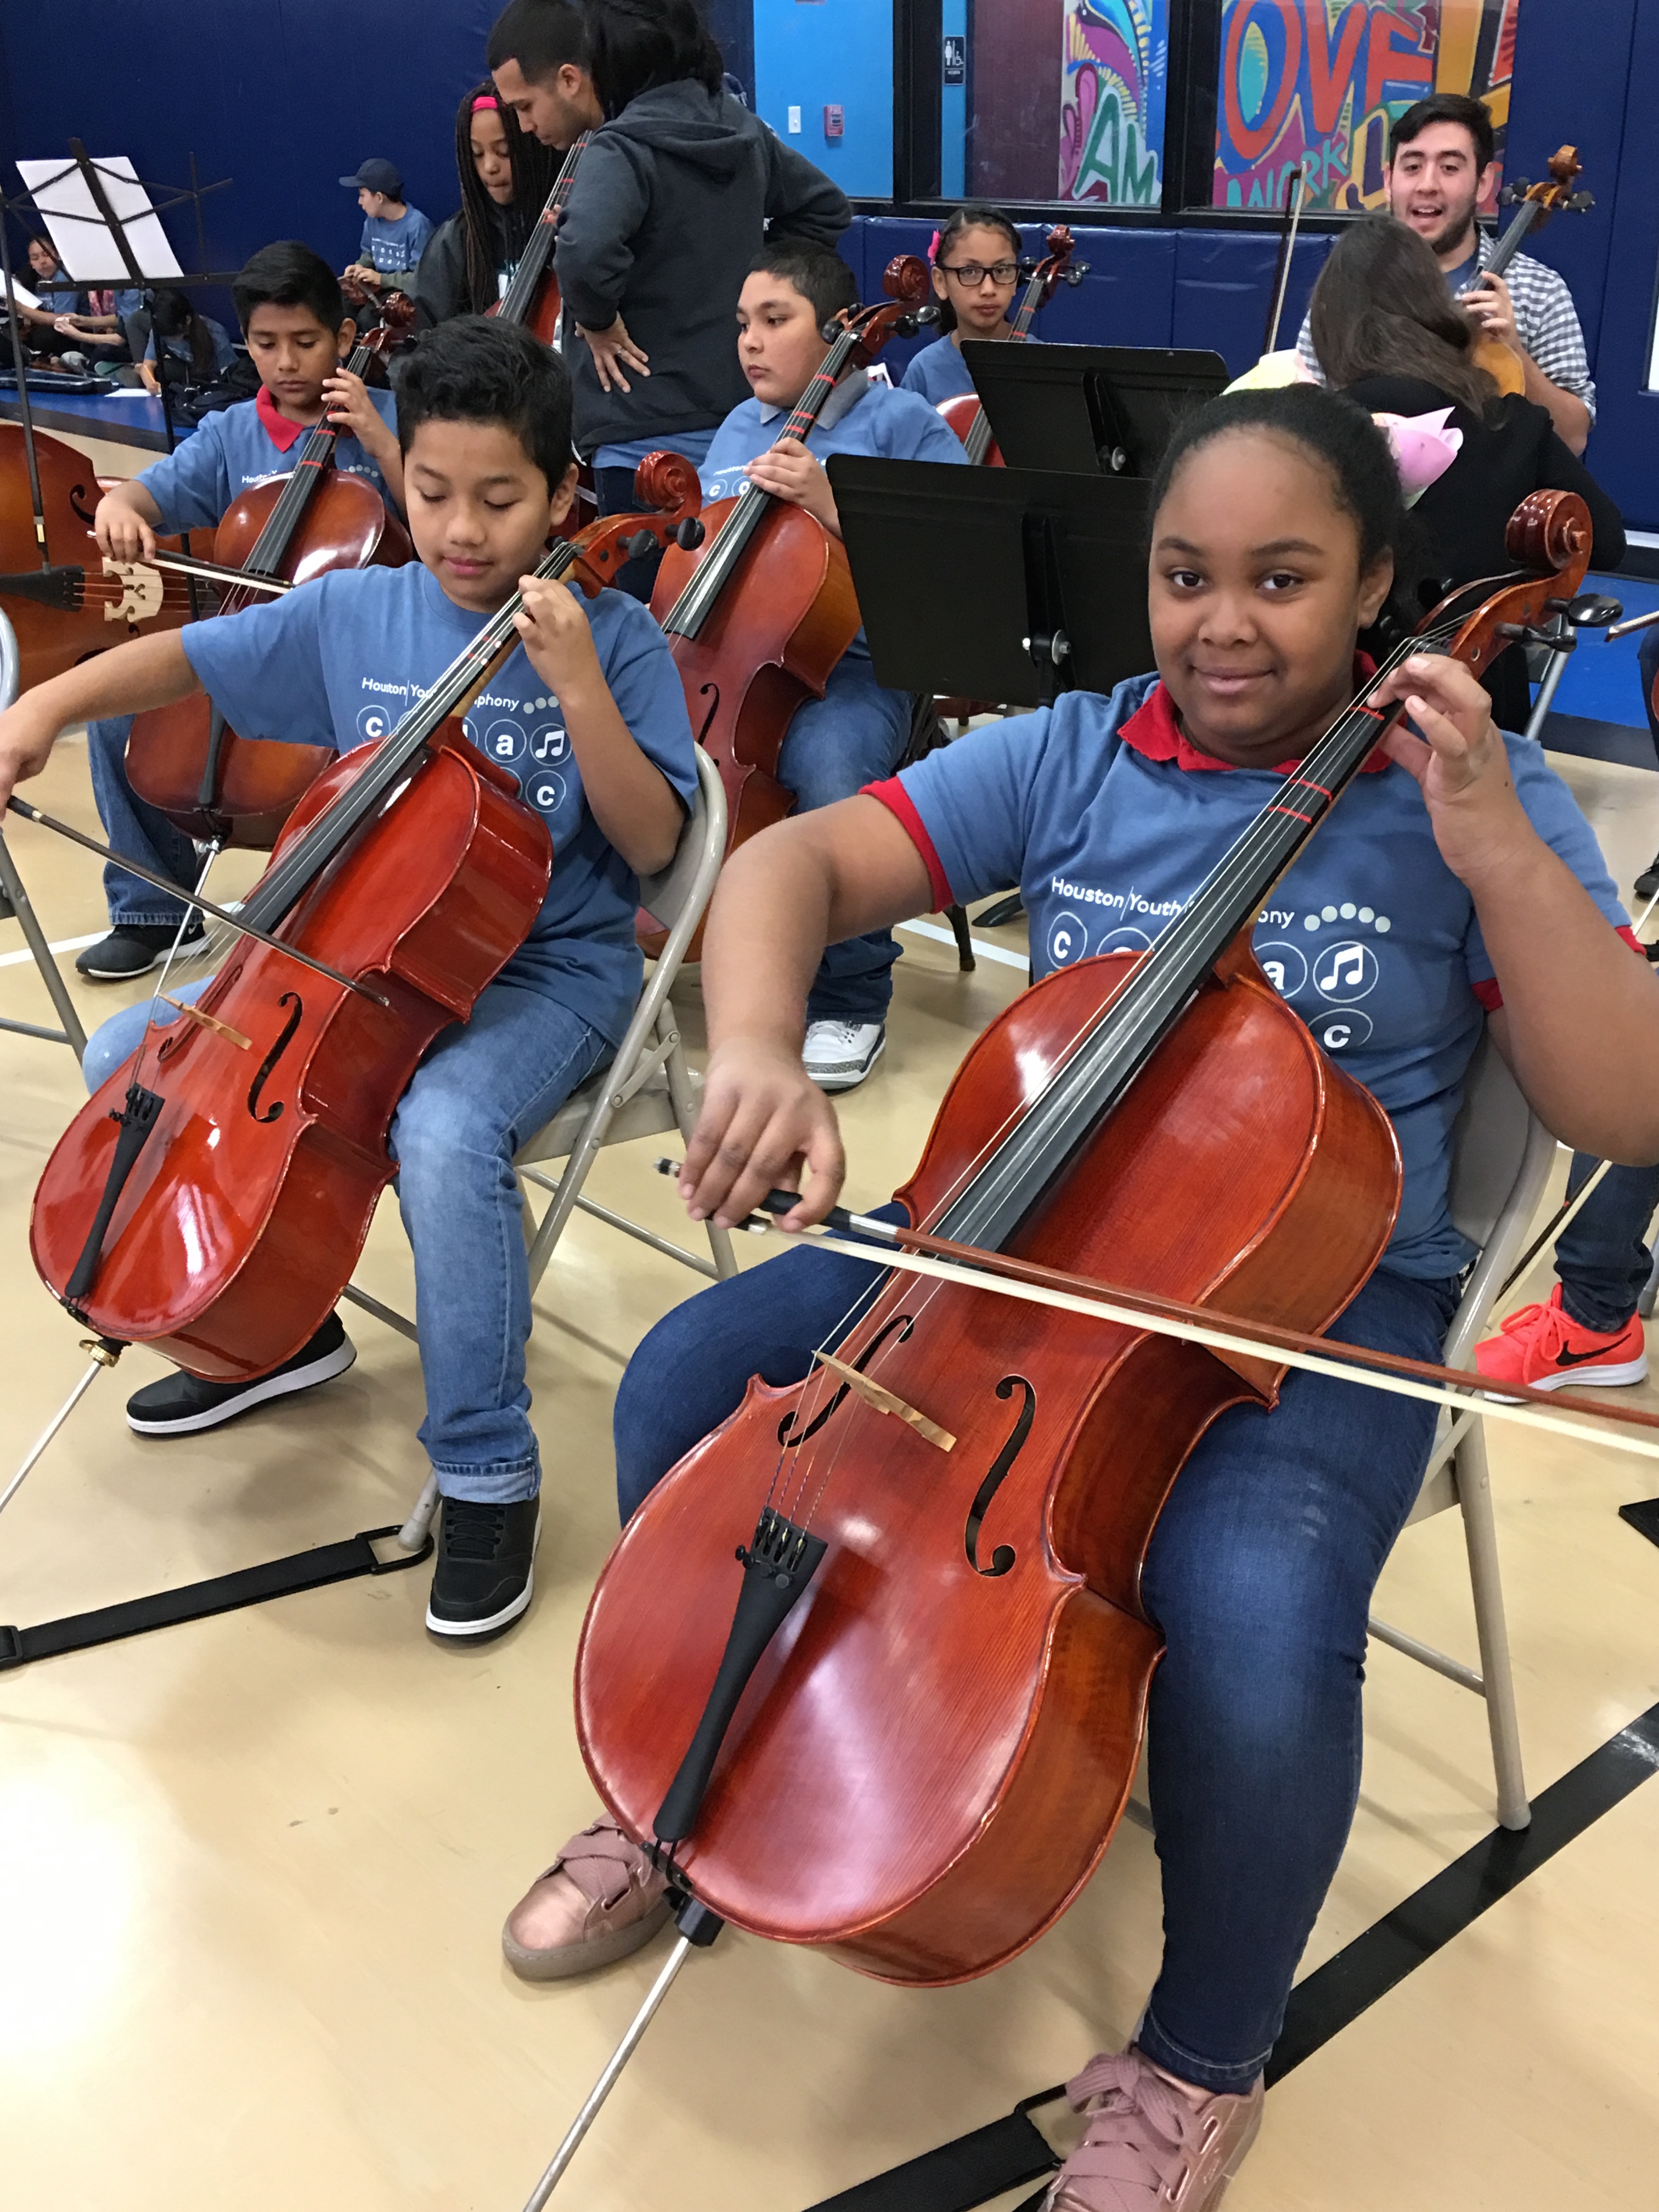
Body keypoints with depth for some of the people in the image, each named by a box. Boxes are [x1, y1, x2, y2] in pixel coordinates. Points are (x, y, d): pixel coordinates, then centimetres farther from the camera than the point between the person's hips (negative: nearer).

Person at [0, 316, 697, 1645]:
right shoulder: (353, 614, 3)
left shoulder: (614, 639, -7)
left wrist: (579, 690, -23)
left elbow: (652, 847, -12)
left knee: (443, 1133, -36)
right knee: (133, 1059, -3)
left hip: (549, 970, -5)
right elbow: (183, 659, 7)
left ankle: (487, 1475, -16)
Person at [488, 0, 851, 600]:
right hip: (740, 423, 9)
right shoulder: (734, 124, 8)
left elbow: (584, 253, -38)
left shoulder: (624, 149, -17)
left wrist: (599, 321, -17)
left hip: (650, 442, -9)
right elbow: (826, 208, 20)